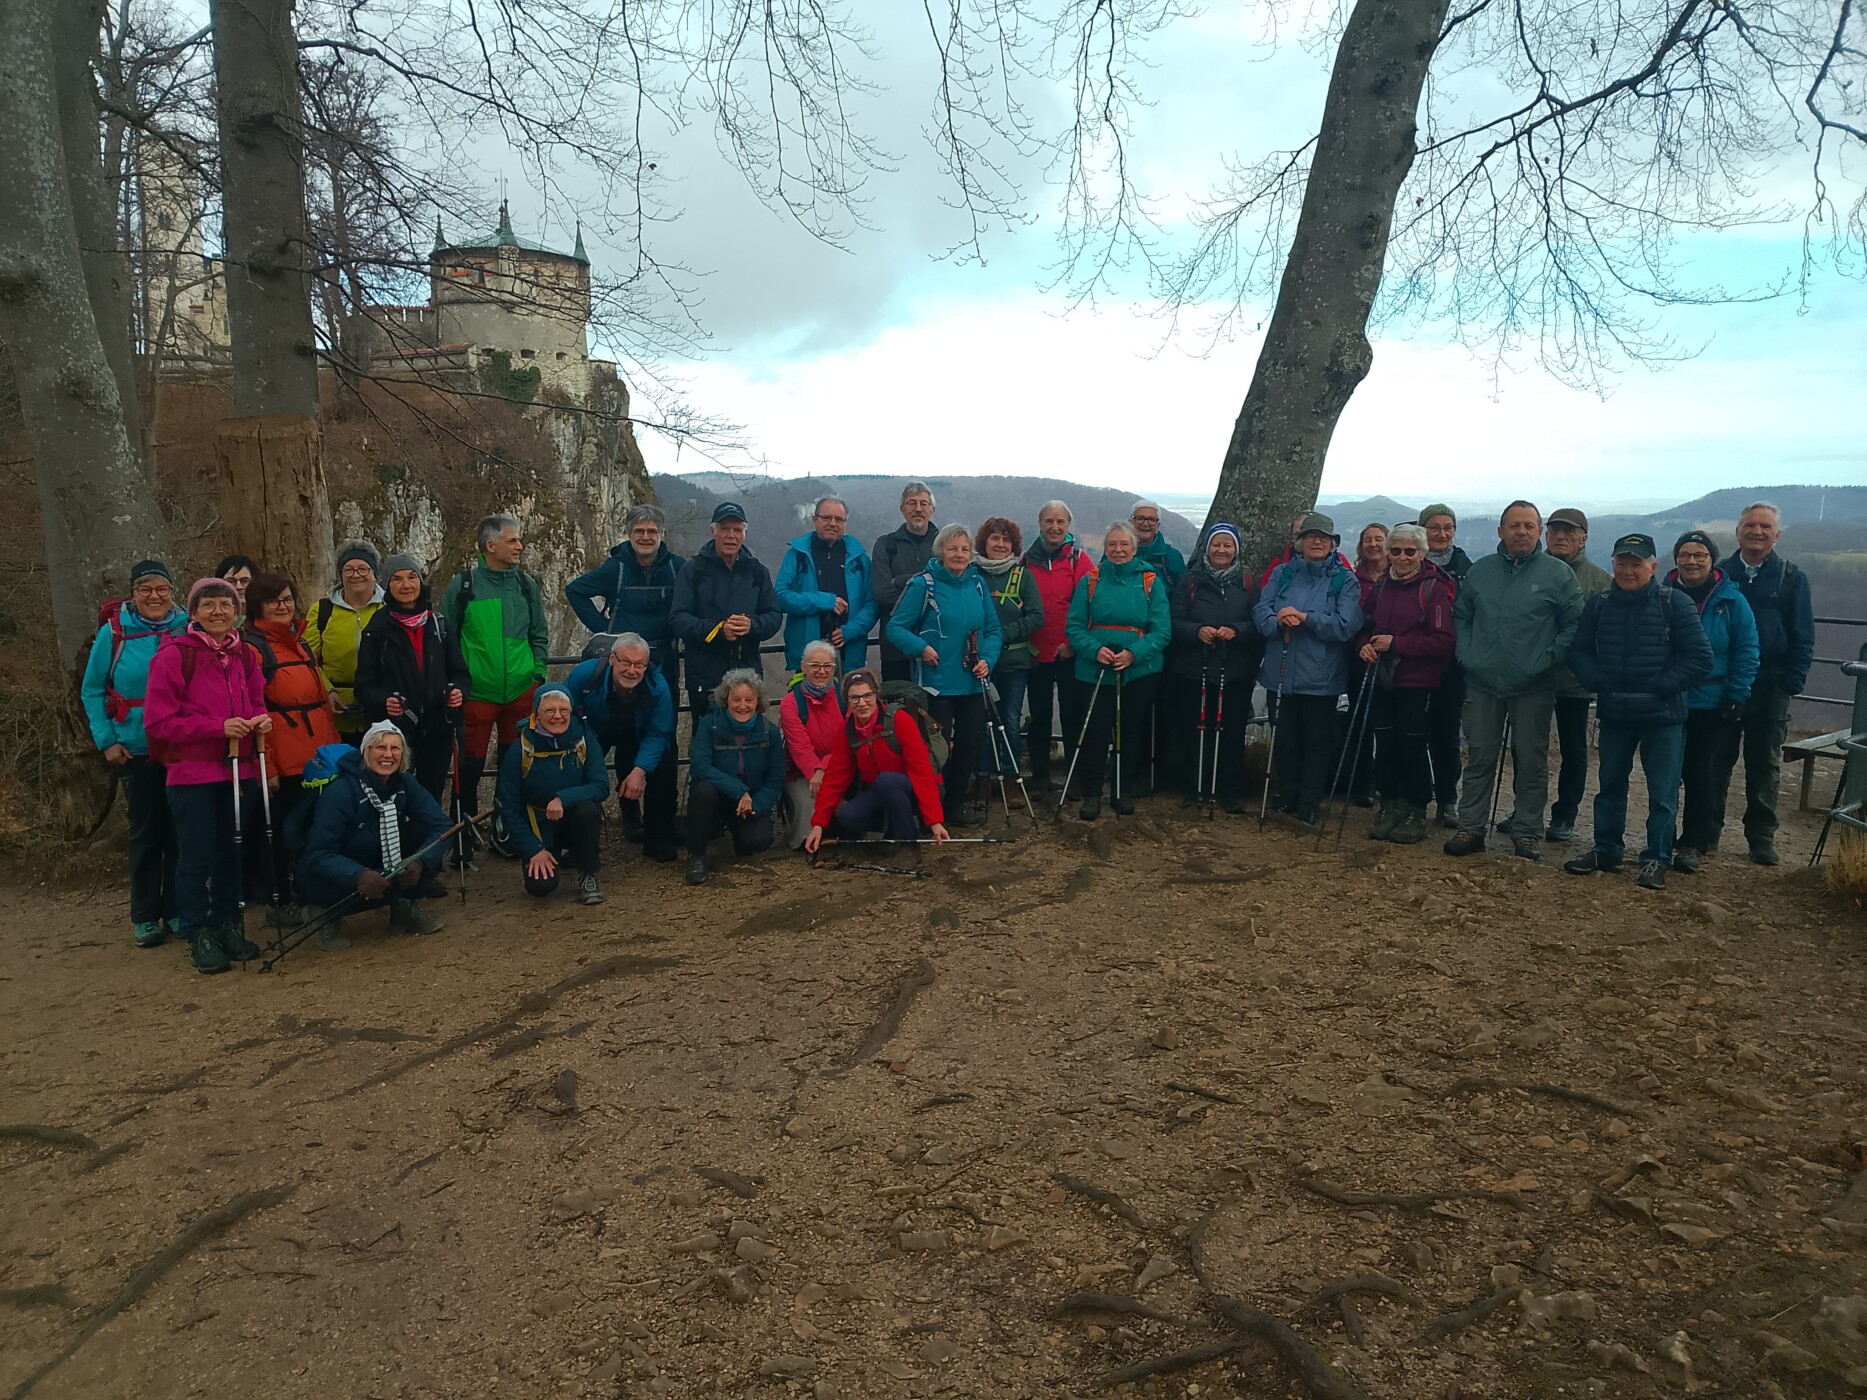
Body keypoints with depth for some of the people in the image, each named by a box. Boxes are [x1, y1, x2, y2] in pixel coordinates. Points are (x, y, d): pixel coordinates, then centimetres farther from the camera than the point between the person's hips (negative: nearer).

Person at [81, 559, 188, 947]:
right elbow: (92, 690, 3)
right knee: (144, 834, 6)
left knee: (179, 832, 7)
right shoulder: (114, 633, -3)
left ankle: (178, 910, 19)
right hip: (135, 752, -1)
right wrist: (106, 740, -4)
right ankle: (144, 916, 16)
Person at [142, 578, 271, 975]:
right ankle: (199, 936, 11)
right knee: (196, 857, -1)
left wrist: (261, 719, -4)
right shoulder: (174, 655, -7)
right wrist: (219, 727, -19)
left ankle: (228, 926, 25)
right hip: (192, 773, -5)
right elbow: (157, 721, -10)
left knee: (231, 852, 12)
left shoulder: (245, 655, 9)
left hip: (239, 769, 5)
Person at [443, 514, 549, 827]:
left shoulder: (526, 584, 5)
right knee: (471, 763, 4)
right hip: (477, 693, -3)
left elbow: (539, 635, 13)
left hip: (522, 692, 3)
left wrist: (538, 673, 5)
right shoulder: (463, 584, -5)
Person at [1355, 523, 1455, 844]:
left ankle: (1416, 813, 14)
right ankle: (1389, 806, 21)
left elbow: (1442, 640, -15)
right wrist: (1364, 646, -2)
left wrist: (1396, 644, -19)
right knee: (1385, 743, 7)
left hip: (1418, 681, -5)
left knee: (1413, 744, 0)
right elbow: (1365, 626, 20)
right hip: (1383, 679, 5)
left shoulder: (1434, 588, -8)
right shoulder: (1381, 586, 9)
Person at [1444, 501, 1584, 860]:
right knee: (1479, 757, 7)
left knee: (1532, 760, 5)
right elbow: (1460, 617, 14)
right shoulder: (1480, 571, 8)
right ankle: (1470, 827, 14)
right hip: (1482, 683, 2)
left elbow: (1574, 624, 0)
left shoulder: (1559, 574, -1)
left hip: (1534, 688, -2)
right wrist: (1466, 654, 1)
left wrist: (1548, 659, -10)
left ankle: (1527, 831, 15)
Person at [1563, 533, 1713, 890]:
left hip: (1663, 716, -4)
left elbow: (1700, 658, -10)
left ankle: (1656, 860, 16)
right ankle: (1606, 849, 29)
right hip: (1614, 714, 4)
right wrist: (1597, 681, -9)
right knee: (1610, 784, 16)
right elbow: (1579, 651, 7)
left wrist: (1661, 686, -16)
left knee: (1662, 794, 4)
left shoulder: (1675, 603, -9)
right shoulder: (1599, 605, 1)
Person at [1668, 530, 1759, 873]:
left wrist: (1737, 697, -10)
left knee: (1708, 777, 1)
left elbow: (1747, 652, -3)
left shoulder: (1731, 601, -4)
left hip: (1715, 710, -2)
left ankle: (1695, 843, 9)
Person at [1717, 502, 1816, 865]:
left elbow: (1803, 638, 1)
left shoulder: (1792, 579, 2)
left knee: (1764, 766, 8)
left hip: (1770, 688, 0)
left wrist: (1792, 683, -9)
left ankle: (1762, 837, 16)